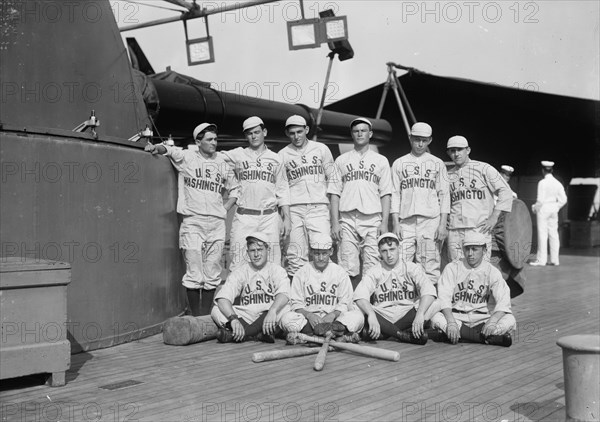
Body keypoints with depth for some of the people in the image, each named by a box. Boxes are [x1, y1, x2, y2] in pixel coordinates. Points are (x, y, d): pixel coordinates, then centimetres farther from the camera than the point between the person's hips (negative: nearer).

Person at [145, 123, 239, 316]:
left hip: (217, 223, 4)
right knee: (194, 273, -5)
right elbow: (168, 149, -7)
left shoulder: (222, 163, 14)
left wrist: (225, 207, 10)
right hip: (192, 222, -3)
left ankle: (206, 316, 14)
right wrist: (156, 148, -29)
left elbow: (235, 188, 23)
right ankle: (195, 317, 3)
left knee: (212, 274, 5)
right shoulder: (186, 157, 5)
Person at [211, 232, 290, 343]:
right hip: (245, 317, 1)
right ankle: (258, 334, -32)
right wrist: (234, 319, -29)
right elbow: (222, 299, -9)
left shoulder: (277, 270, 4)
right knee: (216, 311, -18)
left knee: (285, 309, -32)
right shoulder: (239, 272, 6)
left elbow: (283, 294, -17)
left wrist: (272, 311, -39)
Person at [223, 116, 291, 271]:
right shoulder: (237, 155, 10)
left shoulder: (275, 159, 13)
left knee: (272, 263, -2)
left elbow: (282, 191, 12)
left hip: (269, 217, 1)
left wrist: (286, 218, 6)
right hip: (244, 217, -1)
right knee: (238, 264, -5)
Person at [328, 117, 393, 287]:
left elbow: (385, 194, 9)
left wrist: (384, 222, -3)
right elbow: (335, 193, 10)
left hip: (372, 218, 0)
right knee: (348, 267, -3)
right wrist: (335, 222, -1)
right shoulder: (341, 160, 15)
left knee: (373, 267, -5)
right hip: (347, 219, 1)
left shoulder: (381, 160, 14)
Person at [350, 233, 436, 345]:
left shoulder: (413, 268, 2)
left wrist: (420, 314, -34)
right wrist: (371, 315, -34)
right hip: (382, 317, 1)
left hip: (407, 317, -1)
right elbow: (360, 295, -14)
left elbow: (429, 291, -16)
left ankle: (385, 332, -20)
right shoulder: (374, 272, 4)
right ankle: (408, 335, -23)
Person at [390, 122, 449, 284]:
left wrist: (443, 224, -3)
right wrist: (395, 223, -2)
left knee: (430, 268, -5)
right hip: (406, 221, 1)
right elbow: (394, 194, 9)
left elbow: (444, 195, 8)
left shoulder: (437, 164, 13)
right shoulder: (399, 163, 14)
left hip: (431, 220, -1)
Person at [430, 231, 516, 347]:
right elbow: (444, 297, -12)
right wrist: (451, 322, -30)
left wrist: (492, 321, -31)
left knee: (510, 321, -24)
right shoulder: (452, 268, 0)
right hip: (456, 316, 0)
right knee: (436, 318, -32)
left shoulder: (492, 271, 1)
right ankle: (489, 338, -29)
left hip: (482, 318, 0)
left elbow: (503, 302, -11)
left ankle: (462, 334, -26)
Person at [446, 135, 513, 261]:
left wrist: (494, 217, -9)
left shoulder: (484, 169, 2)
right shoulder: (448, 175, 16)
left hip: (480, 227, -4)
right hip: (454, 229, 4)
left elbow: (505, 191, -2)